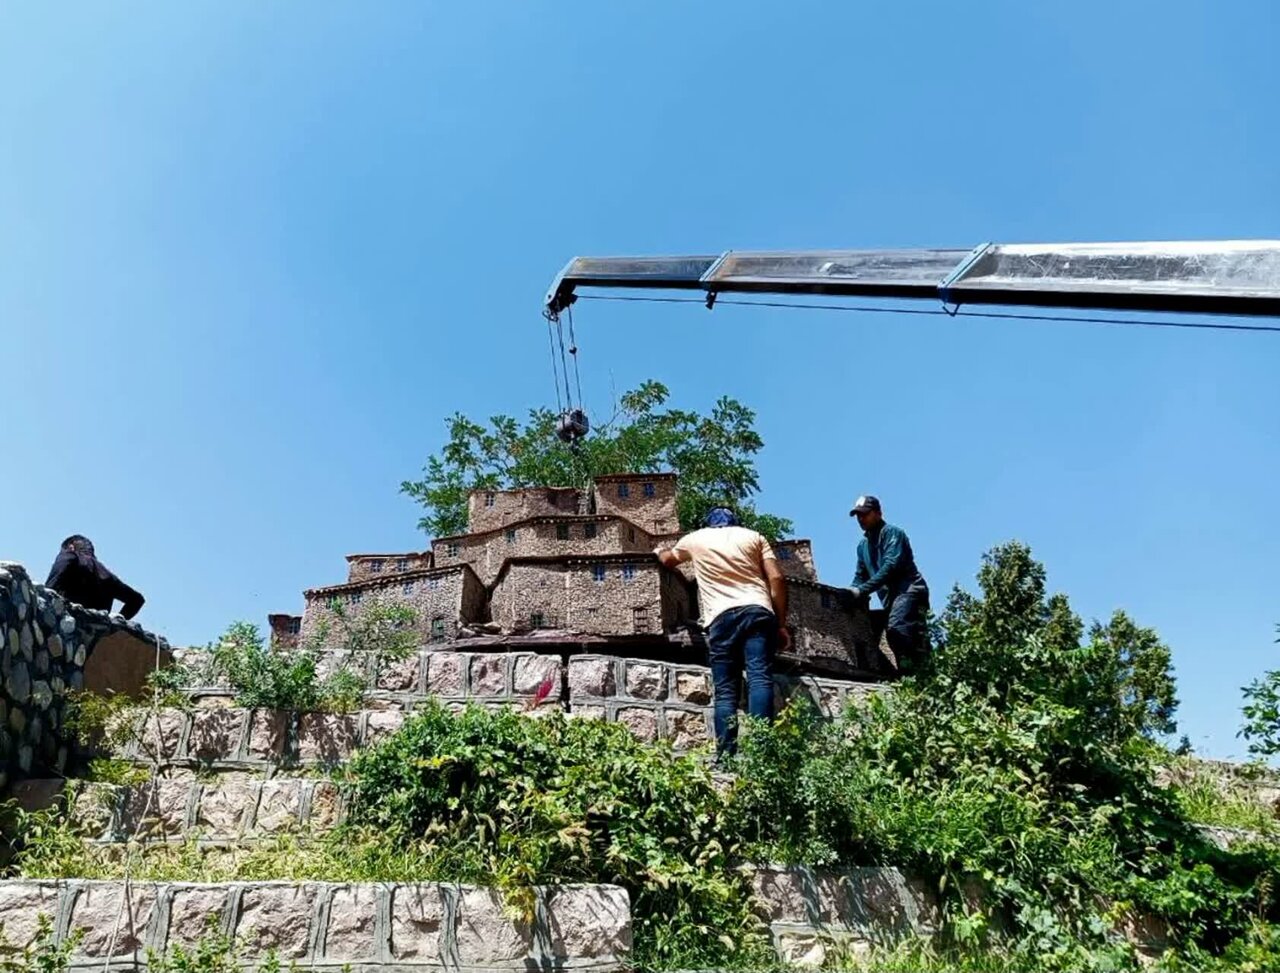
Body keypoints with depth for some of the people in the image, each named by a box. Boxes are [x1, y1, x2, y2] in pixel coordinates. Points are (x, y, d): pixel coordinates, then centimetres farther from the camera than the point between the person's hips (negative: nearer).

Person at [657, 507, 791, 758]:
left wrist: (659, 552, 68)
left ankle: (727, 756, -9)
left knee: (725, 690, 1)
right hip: (757, 610, 0)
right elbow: (777, 579, 10)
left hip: (722, 617, 0)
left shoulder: (696, 539, 24)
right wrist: (781, 624, 12)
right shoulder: (753, 536, 22)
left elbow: (668, 560, 45)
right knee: (760, 678, -11)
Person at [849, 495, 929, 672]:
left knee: (896, 627, -30)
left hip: (909, 590, -8)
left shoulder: (892, 533, -3)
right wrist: (852, 593, -1)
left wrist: (862, 590, -23)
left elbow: (890, 566, -16)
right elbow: (860, 575, 22)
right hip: (890, 597, 8)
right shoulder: (863, 545, 22)